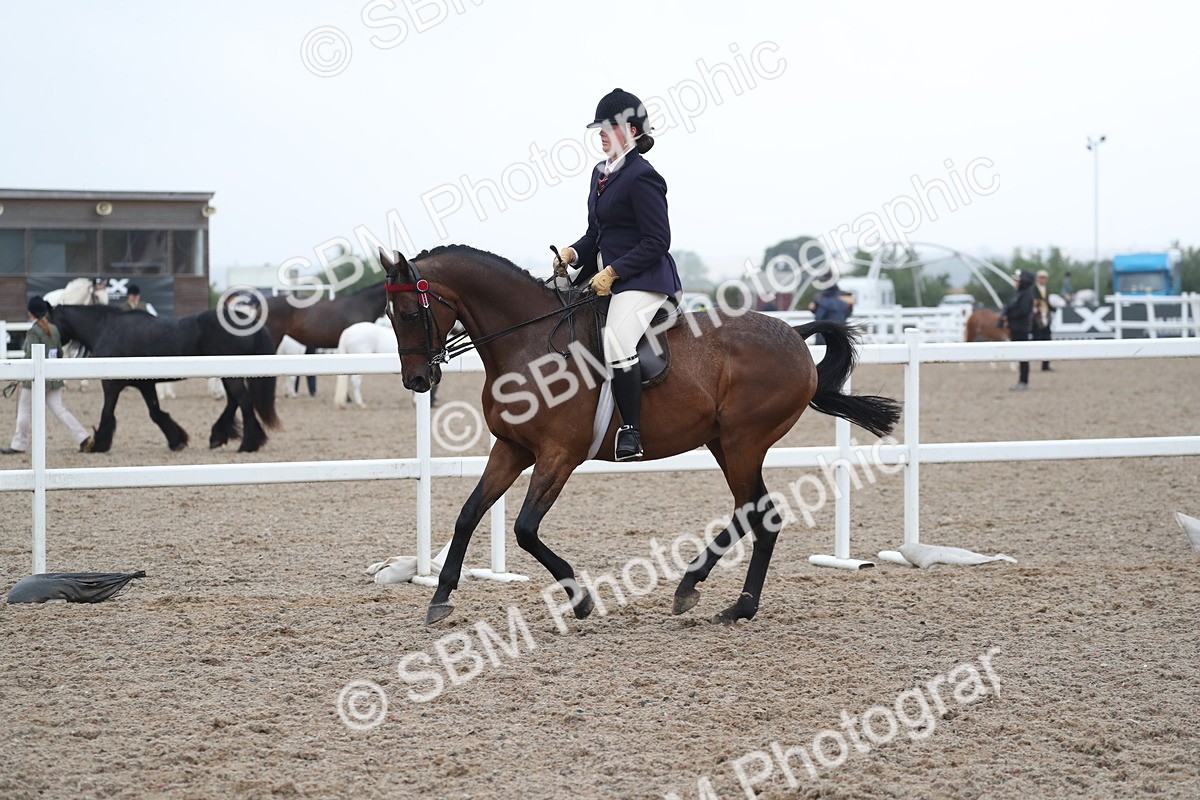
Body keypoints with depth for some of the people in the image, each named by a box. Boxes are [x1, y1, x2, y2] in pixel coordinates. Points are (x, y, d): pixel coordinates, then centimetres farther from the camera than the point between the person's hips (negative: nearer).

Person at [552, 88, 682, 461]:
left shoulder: (642, 178, -14)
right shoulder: (601, 173, 14)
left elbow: (657, 242, -17)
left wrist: (613, 272, -19)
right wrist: (573, 254, 1)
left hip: (643, 279, -10)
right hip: (605, 275, 11)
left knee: (616, 341, -30)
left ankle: (630, 431, -23)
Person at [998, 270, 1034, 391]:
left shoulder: (1026, 294, -14)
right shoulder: (1019, 293, 16)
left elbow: (1023, 311, -24)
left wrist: (1008, 316, -17)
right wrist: (1005, 315, 1)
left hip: (1021, 329, -10)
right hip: (1016, 329, 10)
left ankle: (1024, 382, -3)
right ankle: (1022, 381, 18)